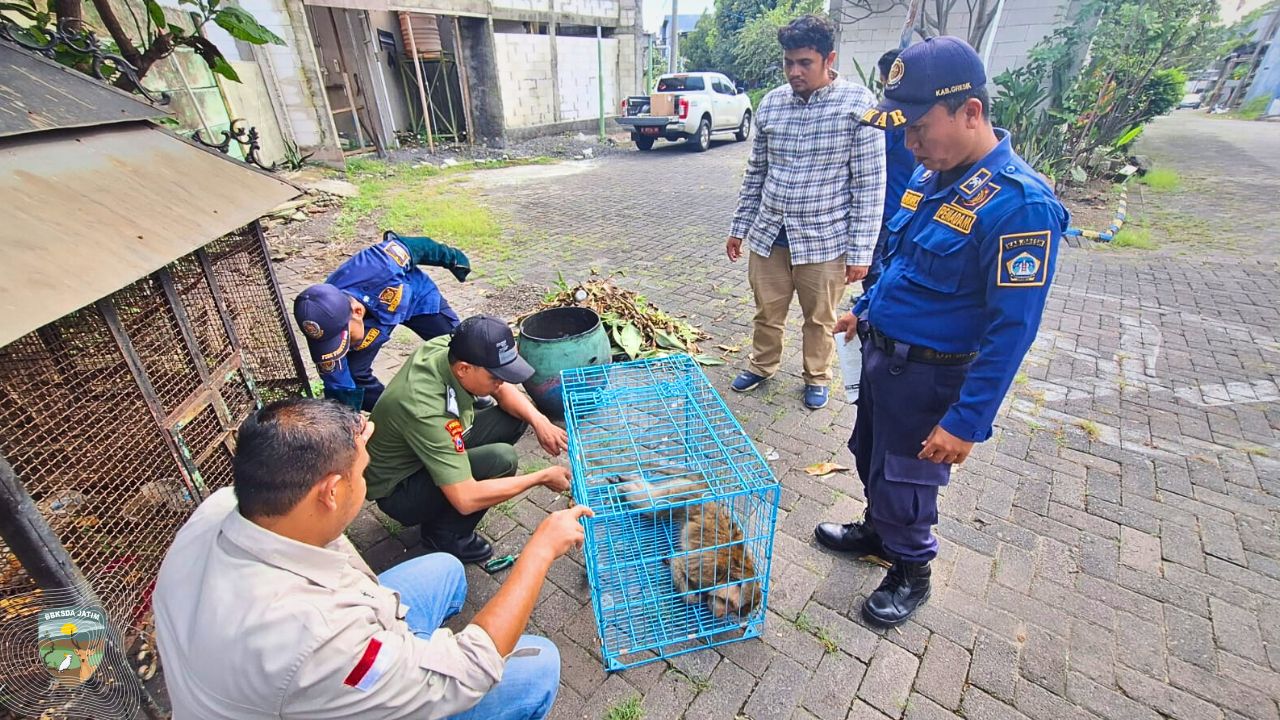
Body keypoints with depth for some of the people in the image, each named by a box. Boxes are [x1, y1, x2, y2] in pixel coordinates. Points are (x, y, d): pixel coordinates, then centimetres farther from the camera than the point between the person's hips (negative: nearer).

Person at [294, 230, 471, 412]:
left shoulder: (381, 267, -45)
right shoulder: (327, 330, -36)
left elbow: (416, 246, -23)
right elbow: (340, 389, -26)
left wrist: (453, 258, -5)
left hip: (416, 295, 0)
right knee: (353, 376, -12)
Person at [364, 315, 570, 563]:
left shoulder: (446, 348, -17)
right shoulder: (424, 410, -38)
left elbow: (505, 390, 0)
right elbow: (466, 500, -37)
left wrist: (539, 421, -18)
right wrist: (542, 477, -29)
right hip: (398, 491, -7)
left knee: (517, 415, -4)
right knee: (502, 459, -28)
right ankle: (444, 534, -4)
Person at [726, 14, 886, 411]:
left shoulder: (858, 104, -9)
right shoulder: (770, 103, 4)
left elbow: (870, 184, -8)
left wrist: (861, 250, -11)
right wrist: (739, 226, 13)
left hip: (824, 240, -3)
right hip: (768, 234, 4)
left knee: (820, 319, 13)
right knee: (767, 312, 16)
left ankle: (817, 377, 36)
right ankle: (762, 365, 41)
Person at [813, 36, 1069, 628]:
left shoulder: (1020, 203, -24)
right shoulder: (933, 175, 2)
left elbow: (1012, 330, -24)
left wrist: (967, 422, -23)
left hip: (929, 375, -8)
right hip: (880, 351, 8)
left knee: (904, 480, 11)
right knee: (870, 456, 24)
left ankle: (910, 572, 38)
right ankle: (877, 532, 49)